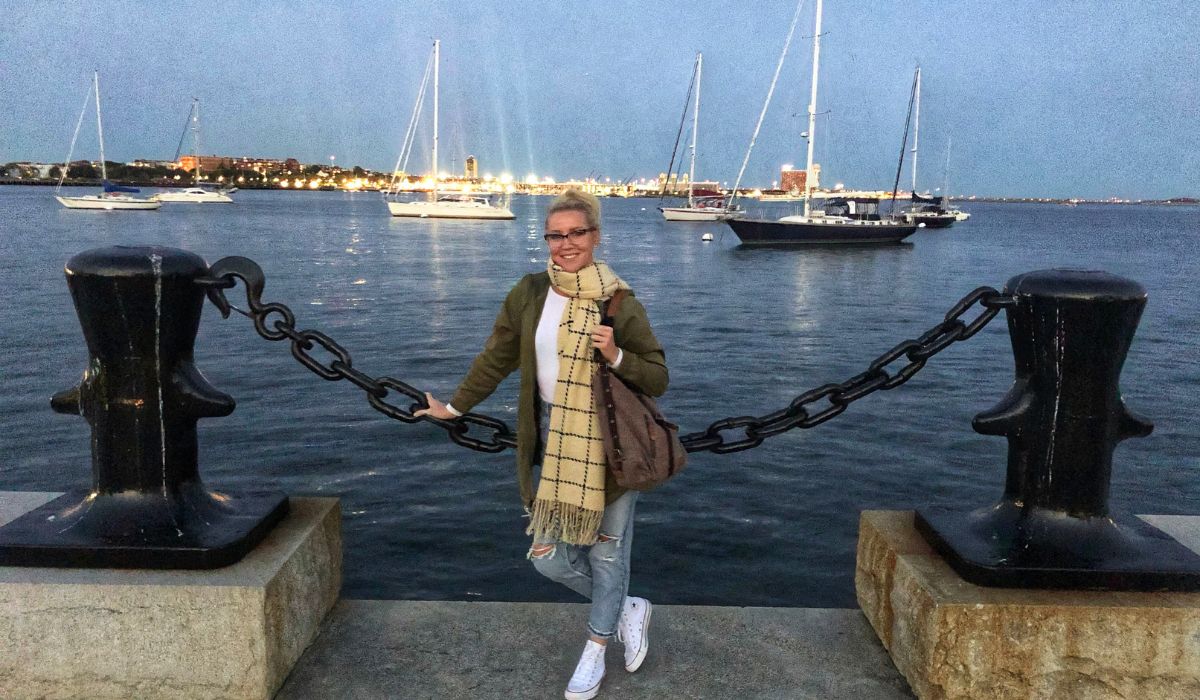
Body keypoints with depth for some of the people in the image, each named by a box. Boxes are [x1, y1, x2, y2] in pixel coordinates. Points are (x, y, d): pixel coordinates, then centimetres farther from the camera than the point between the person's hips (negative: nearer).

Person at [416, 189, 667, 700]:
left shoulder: (620, 303, -10)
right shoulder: (529, 294, -2)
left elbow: (657, 379, -8)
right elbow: (496, 358, 10)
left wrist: (616, 356, -25)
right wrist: (454, 407, 16)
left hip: (610, 441, -3)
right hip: (550, 439, 3)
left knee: (606, 550, 10)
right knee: (548, 558, 6)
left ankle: (595, 652, 35)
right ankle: (628, 608, 33)